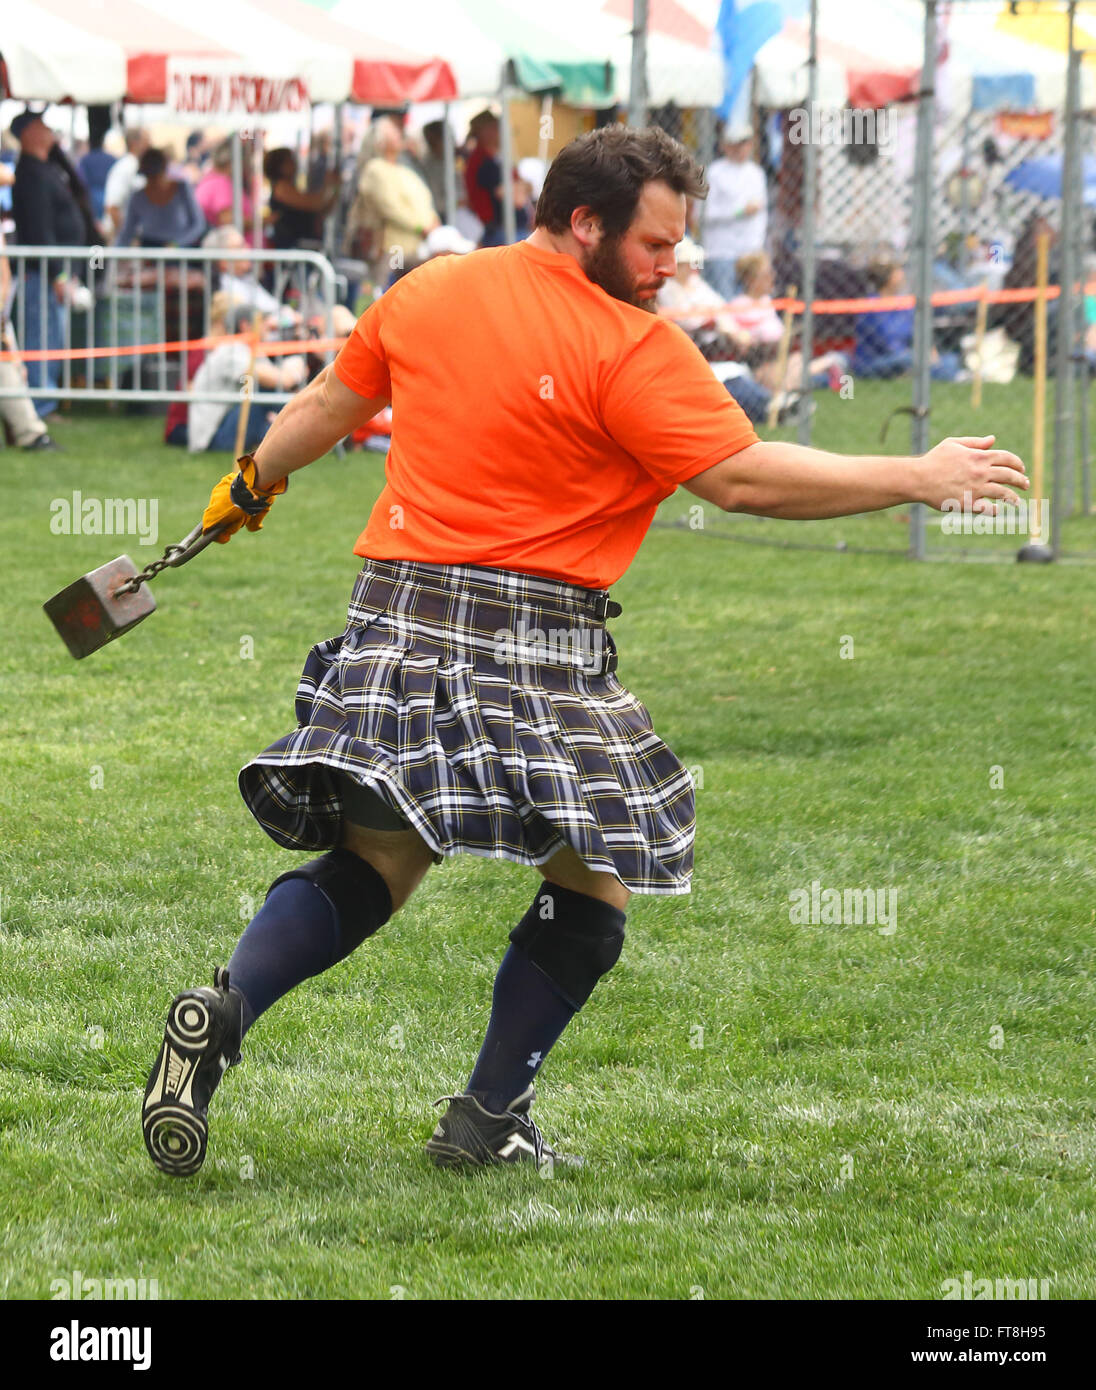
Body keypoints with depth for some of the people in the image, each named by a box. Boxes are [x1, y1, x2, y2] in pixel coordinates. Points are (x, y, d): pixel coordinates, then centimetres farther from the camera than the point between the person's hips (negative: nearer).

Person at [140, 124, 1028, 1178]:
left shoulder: (427, 290, 10)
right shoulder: (630, 347, -10)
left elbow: (331, 402, 24)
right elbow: (742, 478, -13)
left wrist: (254, 483, 43)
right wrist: (919, 479, -6)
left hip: (398, 615, 6)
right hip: (531, 641, -6)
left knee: (377, 861, 13)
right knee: (597, 877, 8)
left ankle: (226, 1007, -11)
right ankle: (489, 1117, 5)